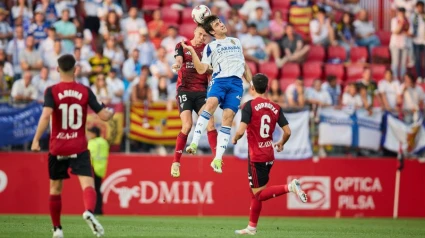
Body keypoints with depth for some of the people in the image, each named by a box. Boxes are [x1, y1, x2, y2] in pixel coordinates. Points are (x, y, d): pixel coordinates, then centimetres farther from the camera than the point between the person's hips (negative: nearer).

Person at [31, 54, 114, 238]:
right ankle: (89, 211, -43)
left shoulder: (52, 91, -4)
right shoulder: (85, 91, 0)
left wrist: (36, 140, -19)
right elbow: (104, 116, 0)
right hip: (79, 148, -1)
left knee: (55, 188, 17)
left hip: (57, 148, 1)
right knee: (88, 184, -13)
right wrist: (112, 112, 22)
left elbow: (46, 115, -20)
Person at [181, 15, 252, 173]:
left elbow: (244, 65, 31)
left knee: (228, 116, -14)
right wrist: (192, 51, -5)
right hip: (219, 80, -3)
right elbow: (201, 69, 3)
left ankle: (218, 159, -16)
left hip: (236, 83, 3)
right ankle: (194, 143, -40)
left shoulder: (236, 41, 26)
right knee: (211, 103, -33)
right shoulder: (210, 47, 14)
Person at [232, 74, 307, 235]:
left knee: (259, 194, -5)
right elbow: (287, 132, 2)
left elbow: (241, 131, -20)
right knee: (255, 192, 15)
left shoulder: (249, 106, -11)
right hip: (269, 155, 7)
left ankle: (290, 187, -22)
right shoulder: (275, 107, 4)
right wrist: (281, 143, 23)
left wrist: (235, 139, 2)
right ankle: (252, 227, 19)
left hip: (256, 156, -7)